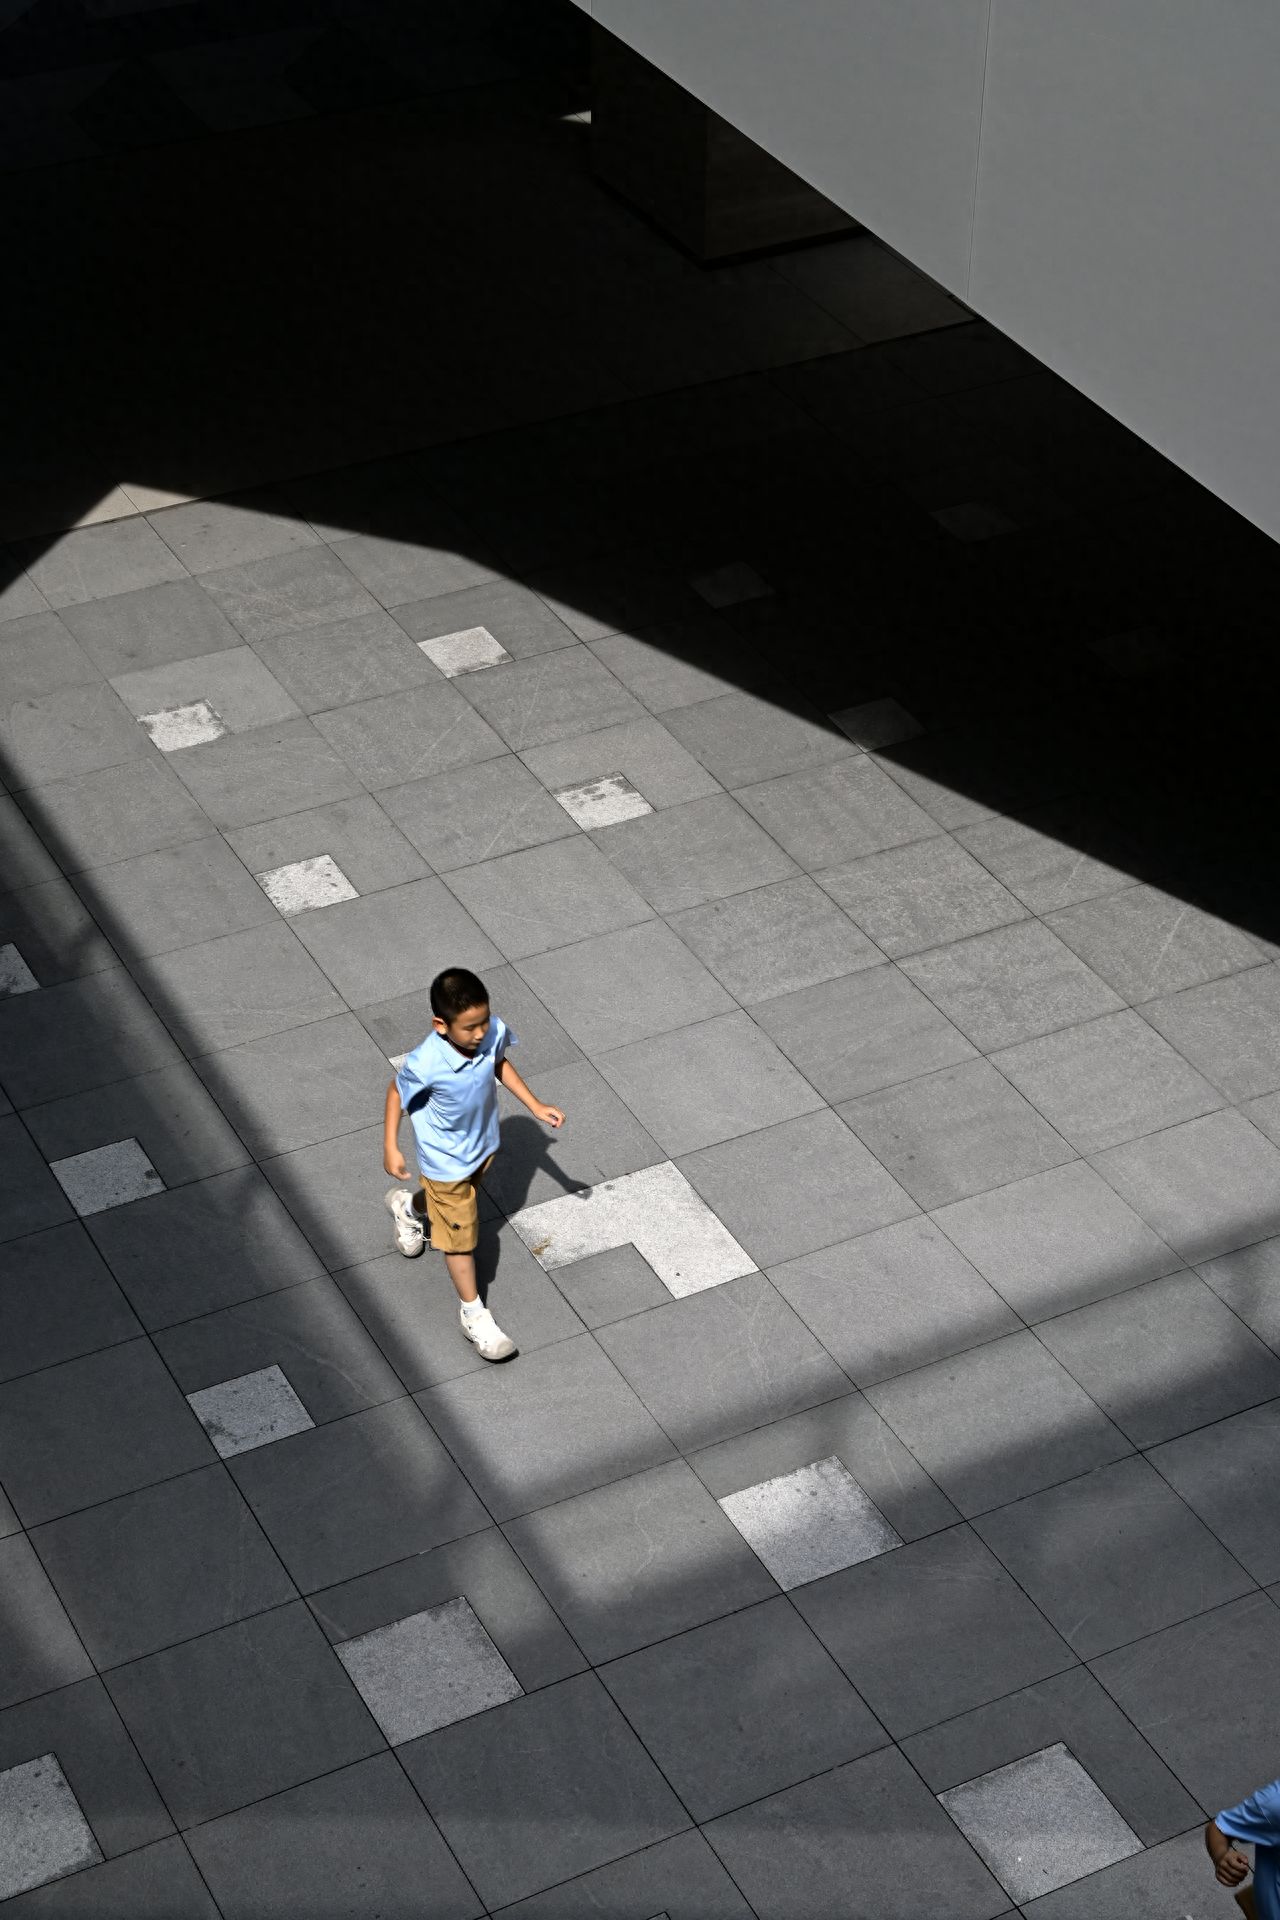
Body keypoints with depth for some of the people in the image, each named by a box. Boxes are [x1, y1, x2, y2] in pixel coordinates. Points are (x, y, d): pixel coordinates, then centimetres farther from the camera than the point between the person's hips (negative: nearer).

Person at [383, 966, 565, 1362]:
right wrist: (390, 1147, -17)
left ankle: (408, 1205, 66)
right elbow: (396, 1093, -18)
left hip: (483, 1143, 6)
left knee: (457, 1200, 33)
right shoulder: (425, 1064, -39)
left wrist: (535, 1105, -2)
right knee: (460, 1234, 8)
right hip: (446, 1159, -6)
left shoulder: (494, 1032, -27)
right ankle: (473, 1313, 28)